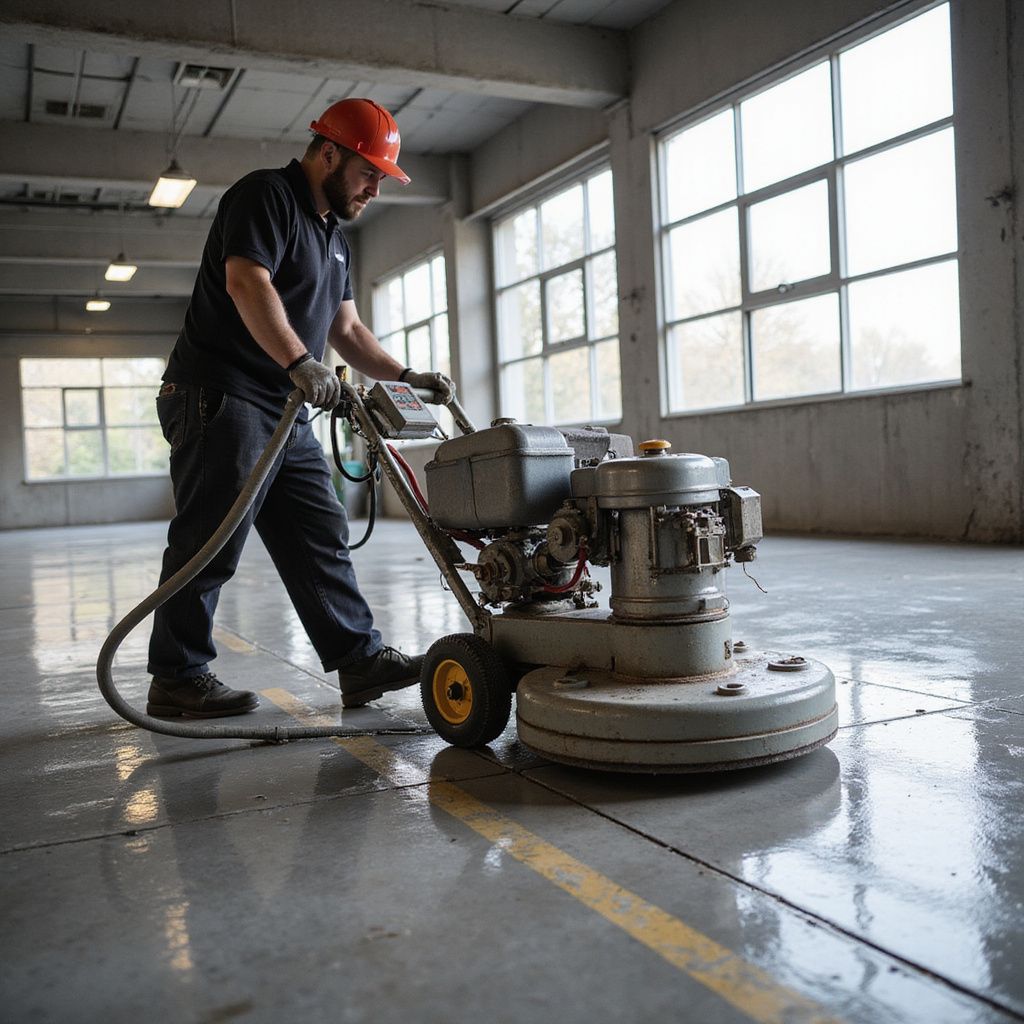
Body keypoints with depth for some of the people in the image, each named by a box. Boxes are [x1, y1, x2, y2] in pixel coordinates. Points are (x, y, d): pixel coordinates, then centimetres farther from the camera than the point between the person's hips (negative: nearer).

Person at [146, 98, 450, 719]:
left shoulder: (333, 238, 23)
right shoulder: (266, 196, -6)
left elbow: (347, 330, 24)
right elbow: (247, 282, -22)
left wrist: (407, 377, 12)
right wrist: (300, 362, -34)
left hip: (287, 413, 10)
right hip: (221, 399, -10)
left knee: (322, 540, 5)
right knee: (210, 545, -6)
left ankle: (362, 662, 8)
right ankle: (178, 680, 4)